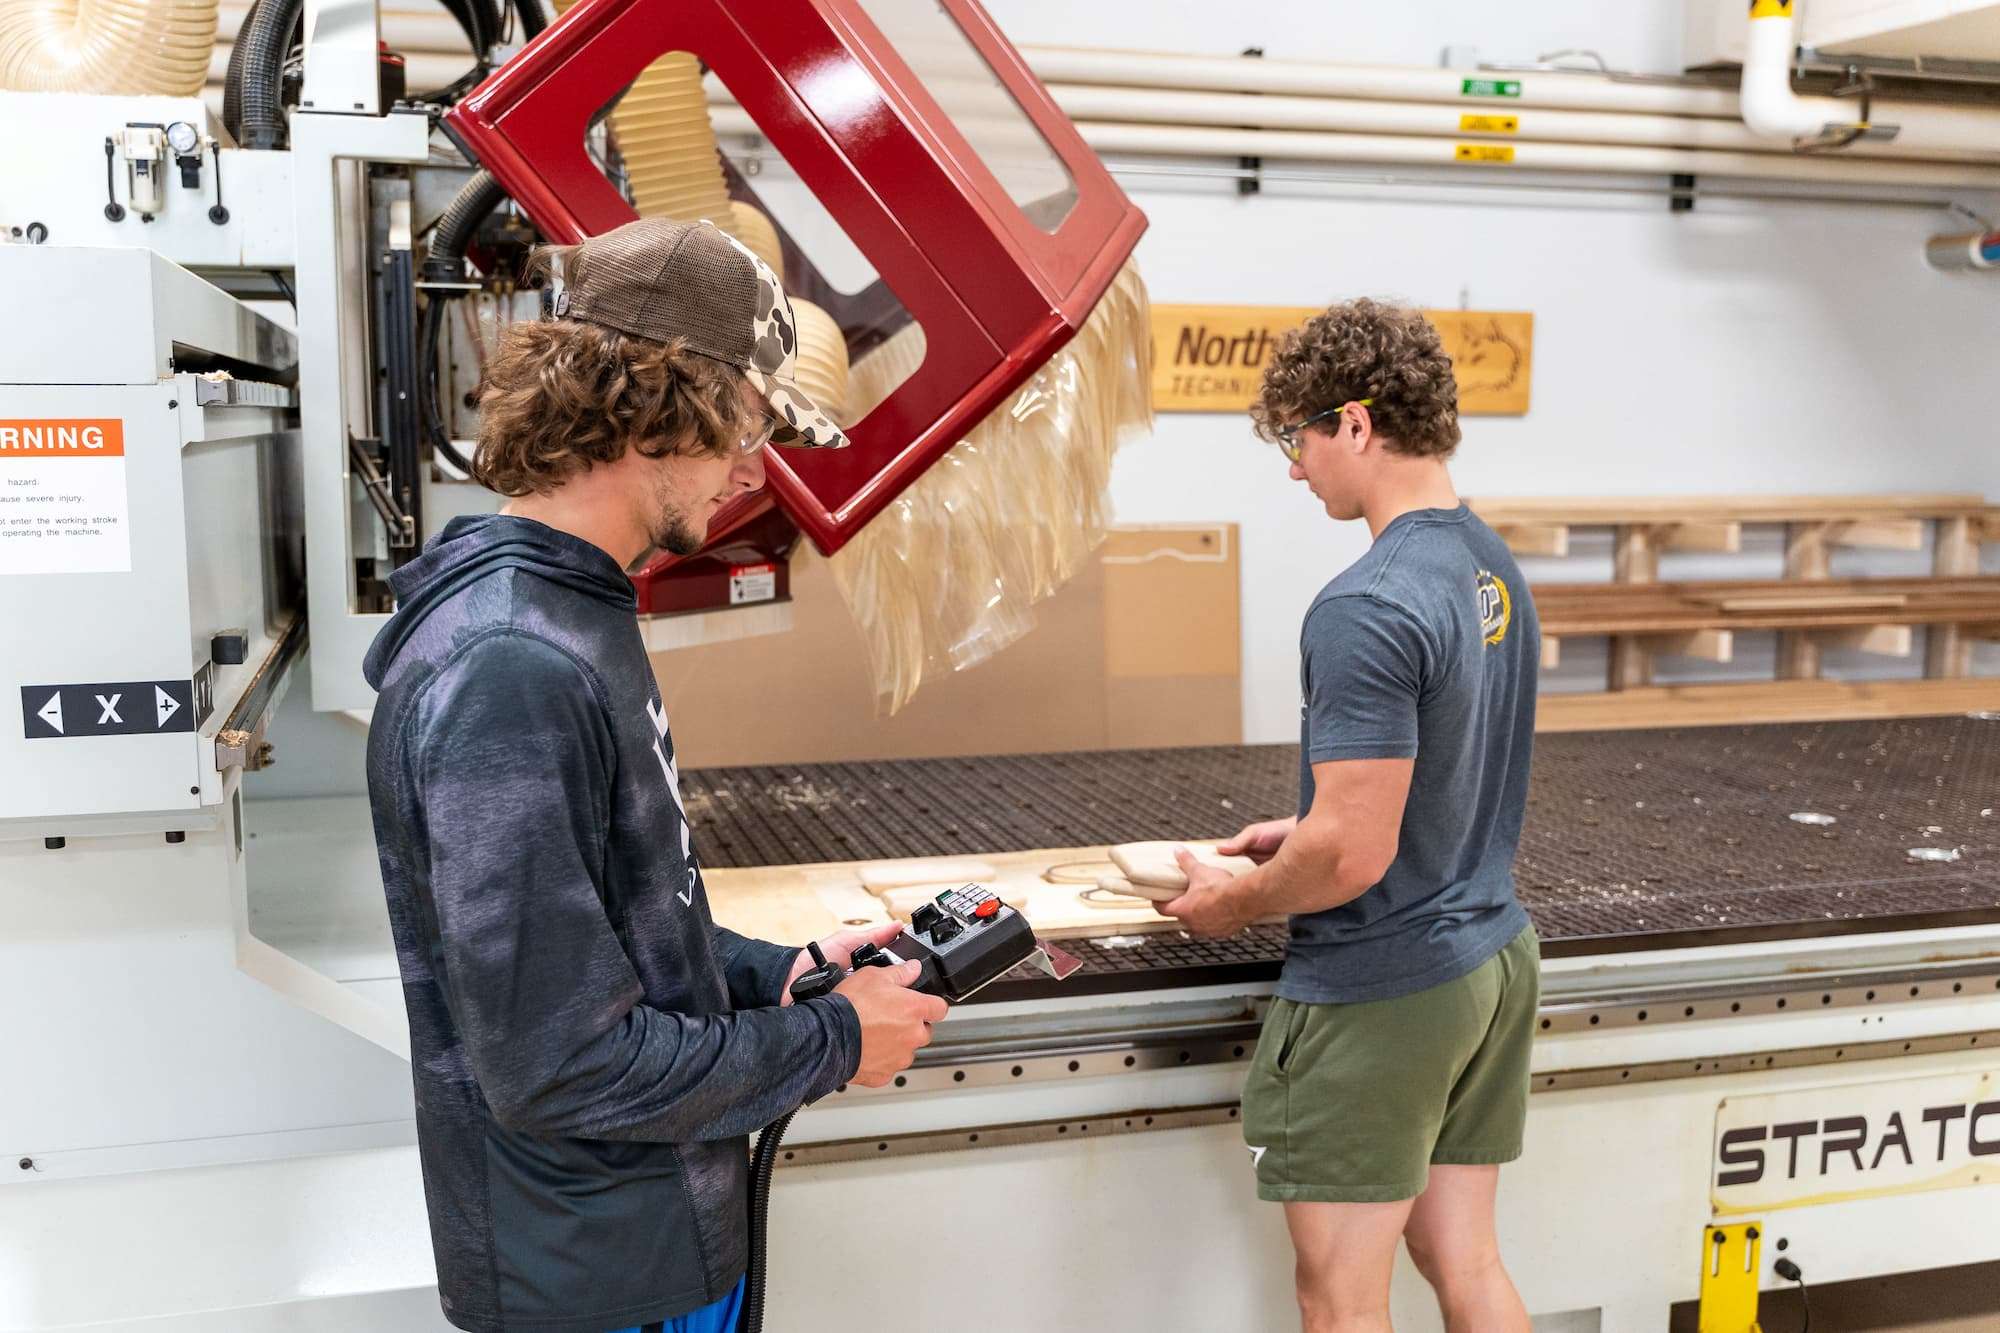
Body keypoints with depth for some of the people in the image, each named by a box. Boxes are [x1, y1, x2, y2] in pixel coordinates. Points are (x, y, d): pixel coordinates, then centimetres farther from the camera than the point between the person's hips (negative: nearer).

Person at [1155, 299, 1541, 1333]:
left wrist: (1238, 901, -7)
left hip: (1375, 996, -9)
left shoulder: (1365, 611, -24)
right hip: (1490, 960, 9)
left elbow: (1352, 856, -24)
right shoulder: (1495, 569, 6)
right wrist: (1306, 828, 16)